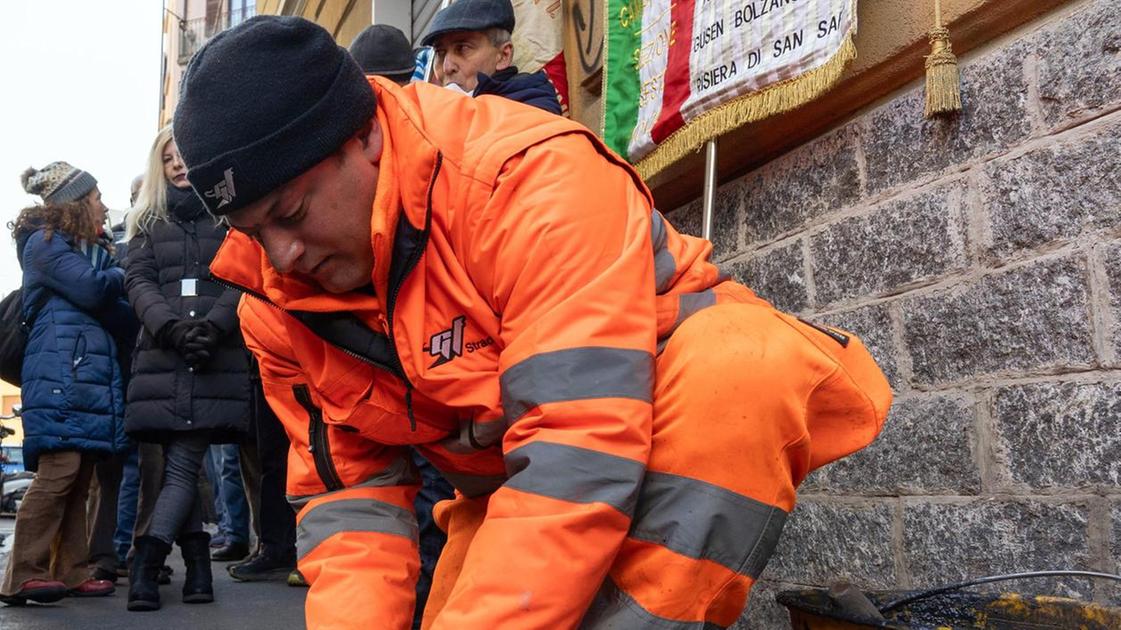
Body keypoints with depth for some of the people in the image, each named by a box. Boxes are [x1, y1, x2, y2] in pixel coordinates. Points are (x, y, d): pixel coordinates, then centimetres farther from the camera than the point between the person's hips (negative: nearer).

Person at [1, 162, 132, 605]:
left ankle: (69, 572, 8)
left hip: (92, 372, 8)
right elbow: (92, 289, -13)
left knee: (80, 475, 5)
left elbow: (120, 318, 20)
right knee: (59, 470, -15)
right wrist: (124, 276, 5)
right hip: (59, 372, -8)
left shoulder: (96, 250, 25)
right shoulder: (45, 242, 1)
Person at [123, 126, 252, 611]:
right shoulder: (148, 220, 20)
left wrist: (212, 325, -15)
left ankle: (145, 566, -11)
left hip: (216, 358, -2)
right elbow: (138, 280, 7)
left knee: (182, 465, -10)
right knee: (182, 464, 1)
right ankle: (198, 566, 9)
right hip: (162, 357, 3)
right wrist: (171, 326, -12)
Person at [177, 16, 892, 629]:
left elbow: (582, 447, -37)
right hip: (504, 479, 6)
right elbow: (347, 489, -5)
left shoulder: (536, 174, -30)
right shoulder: (277, 307, -8)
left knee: (736, 369, -37)